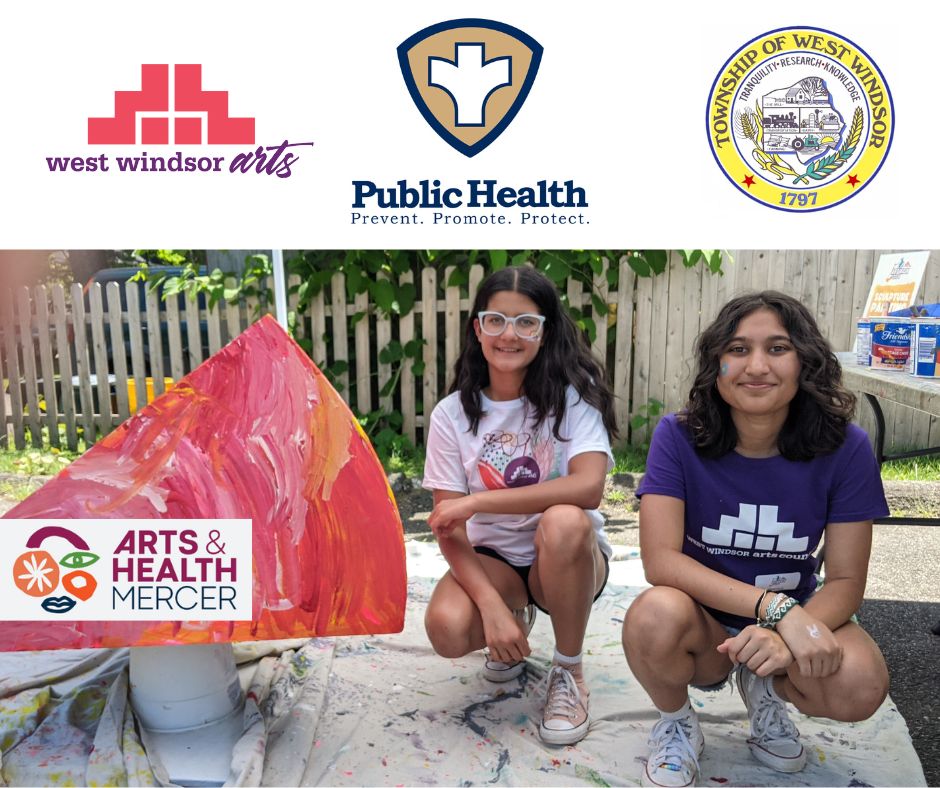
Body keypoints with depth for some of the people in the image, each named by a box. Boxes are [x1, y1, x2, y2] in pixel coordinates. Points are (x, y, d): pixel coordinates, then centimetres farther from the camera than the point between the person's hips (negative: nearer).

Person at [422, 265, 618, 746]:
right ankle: (515, 619, 11)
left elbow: (588, 487, -29)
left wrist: (477, 502, -28)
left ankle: (568, 671, -8)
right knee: (448, 629, -29)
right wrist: (492, 604, -26)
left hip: (567, 560, -1)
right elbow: (449, 528, -10)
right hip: (491, 560, 2)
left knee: (563, 522, -36)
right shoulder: (453, 414, -7)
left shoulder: (572, 394, -13)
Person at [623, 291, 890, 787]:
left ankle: (764, 689, 8)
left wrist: (786, 636, -31)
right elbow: (660, 560, -24)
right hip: (701, 626, -1)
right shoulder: (679, 437, -18)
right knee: (655, 615, -35)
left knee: (861, 686, -30)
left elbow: (846, 582, -11)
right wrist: (776, 607, -33)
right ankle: (676, 724, 1)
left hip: (794, 616, 2)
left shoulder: (845, 448, -14)